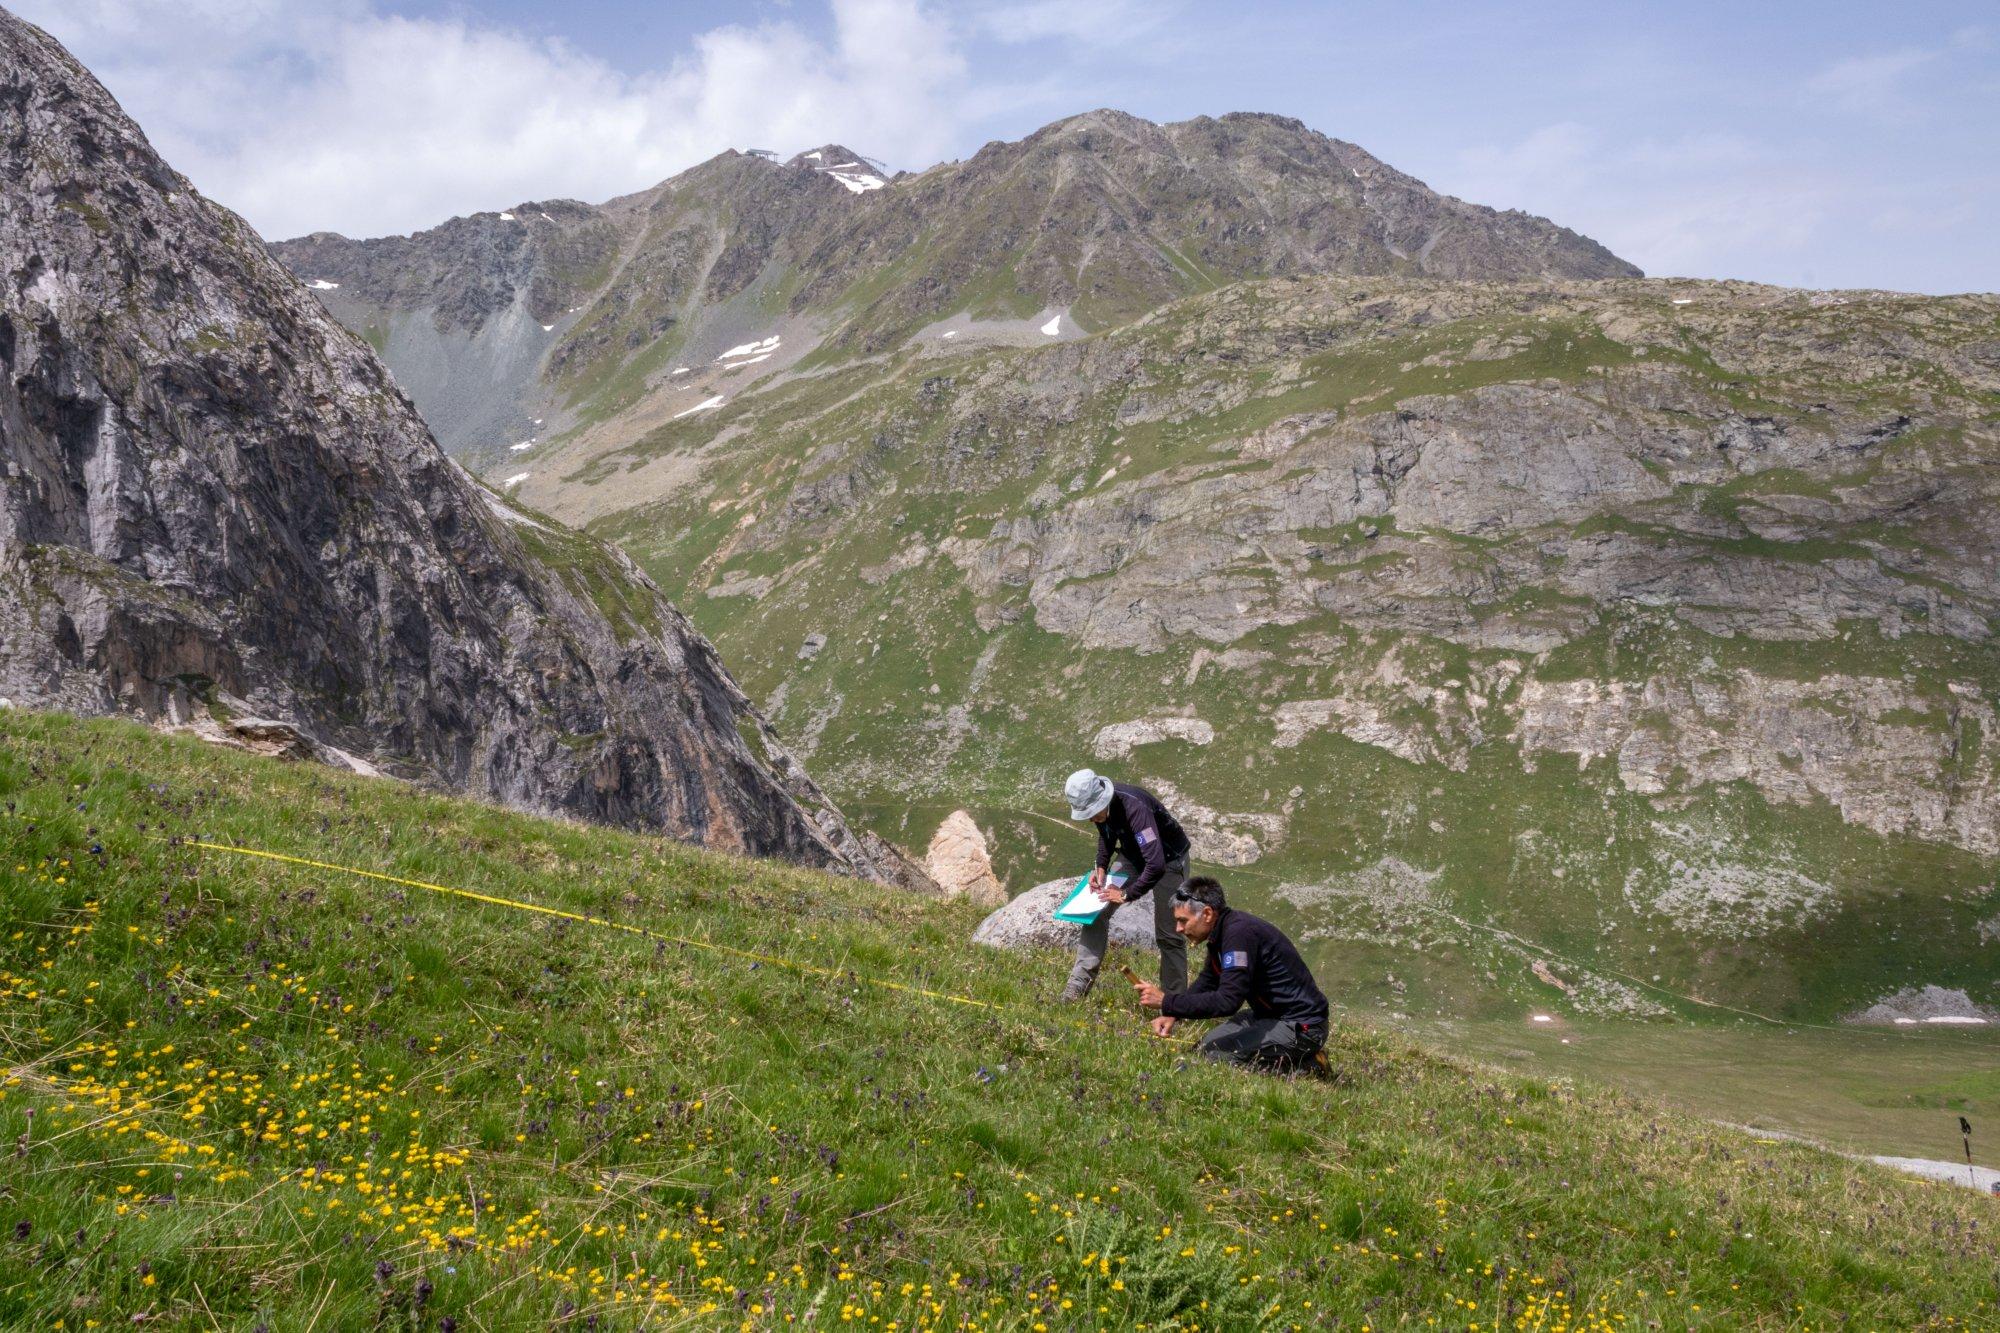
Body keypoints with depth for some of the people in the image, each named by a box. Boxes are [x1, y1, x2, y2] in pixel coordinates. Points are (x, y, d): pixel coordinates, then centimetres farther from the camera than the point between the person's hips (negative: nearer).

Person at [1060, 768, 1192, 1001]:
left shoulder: (1134, 808, -39)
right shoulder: (1100, 805, -15)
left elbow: (1156, 865, -44)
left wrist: (1127, 895, -33)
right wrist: (1101, 867, -5)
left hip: (1168, 857, -7)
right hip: (1133, 854, 7)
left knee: (1168, 934, -6)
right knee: (1096, 911, -6)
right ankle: (1079, 984, -4)